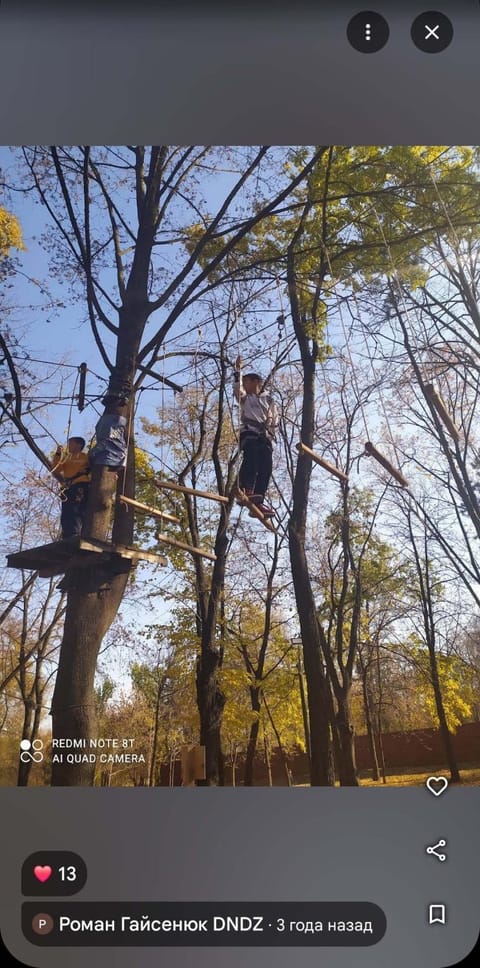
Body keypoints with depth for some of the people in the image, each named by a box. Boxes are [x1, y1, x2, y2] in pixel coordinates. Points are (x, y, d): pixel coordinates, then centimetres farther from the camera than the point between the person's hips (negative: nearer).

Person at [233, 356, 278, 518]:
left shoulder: (269, 400, 23)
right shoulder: (245, 397, 23)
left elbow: (274, 421, 18)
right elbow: (236, 387, 2)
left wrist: (270, 436, 3)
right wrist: (238, 369, -2)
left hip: (264, 436, 2)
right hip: (248, 432, -2)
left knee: (265, 468, -11)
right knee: (251, 456, -33)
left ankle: (259, 501, -16)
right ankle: (245, 489, -44)